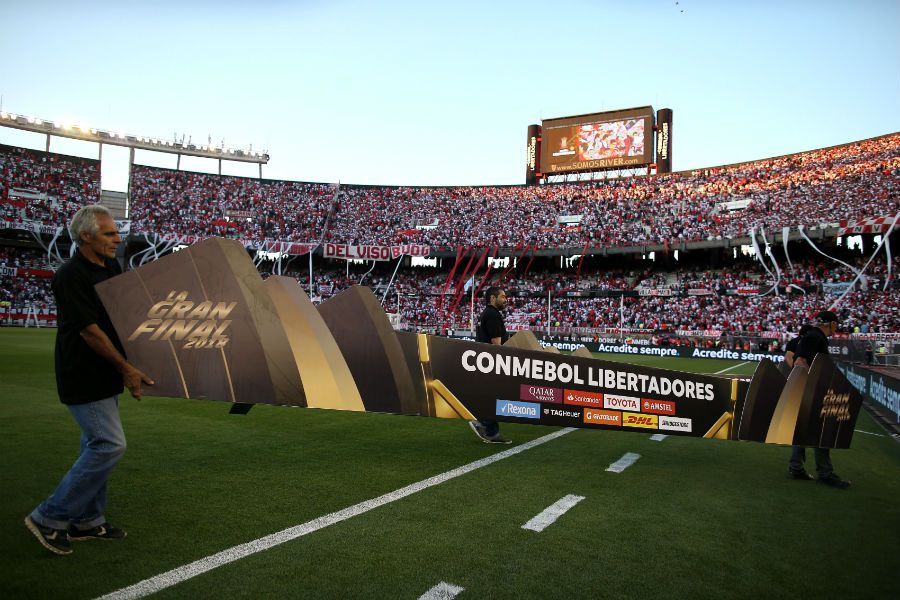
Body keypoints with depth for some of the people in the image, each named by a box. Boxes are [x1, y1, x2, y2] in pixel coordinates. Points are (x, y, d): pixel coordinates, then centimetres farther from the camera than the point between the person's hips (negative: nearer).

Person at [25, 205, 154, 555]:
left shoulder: (111, 269, 8)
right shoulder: (71, 276, -18)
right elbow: (89, 330, -19)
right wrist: (126, 369, -16)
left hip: (104, 377, 9)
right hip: (84, 378, -9)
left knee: (97, 446, 14)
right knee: (110, 445, -9)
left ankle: (87, 521, 25)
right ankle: (49, 518, 5)